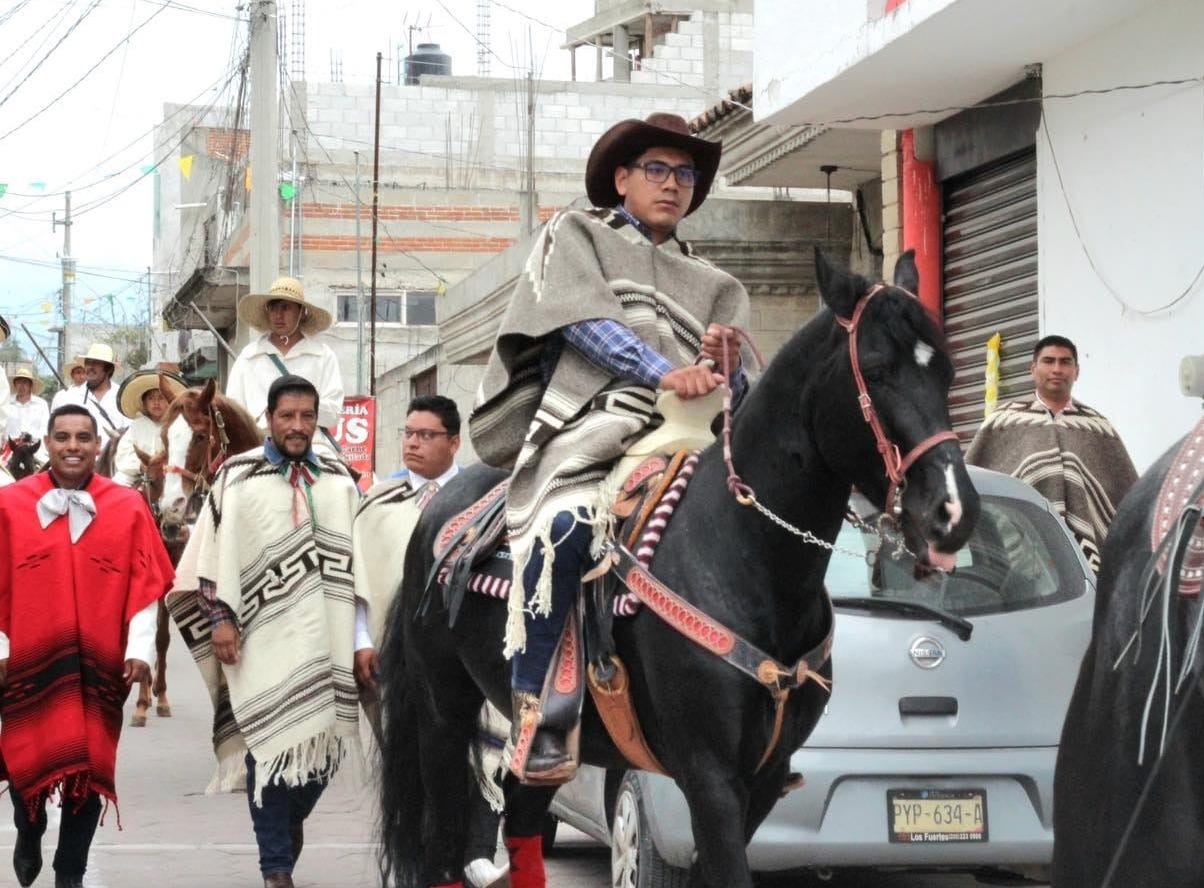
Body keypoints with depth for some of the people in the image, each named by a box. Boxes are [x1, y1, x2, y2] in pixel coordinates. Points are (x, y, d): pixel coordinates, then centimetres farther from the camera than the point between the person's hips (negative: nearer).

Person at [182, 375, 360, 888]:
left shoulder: (339, 481, 11)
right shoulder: (238, 477, 0)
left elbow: (358, 555, 14)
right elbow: (214, 552, -1)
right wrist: (220, 617, -7)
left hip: (325, 637, 3)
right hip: (265, 633, -3)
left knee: (322, 738, 6)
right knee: (270, 743, -3)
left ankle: (291, 818, 34)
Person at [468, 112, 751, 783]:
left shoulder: (714, 286, 31)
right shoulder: (576, 235, 22)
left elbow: (739, 394, 20)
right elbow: (583, 318, 1)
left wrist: (724, 367, -6)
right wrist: (663, 370, -15)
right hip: (589, 426, -5)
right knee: (566, 524, -36)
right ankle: (534, 714, -34)